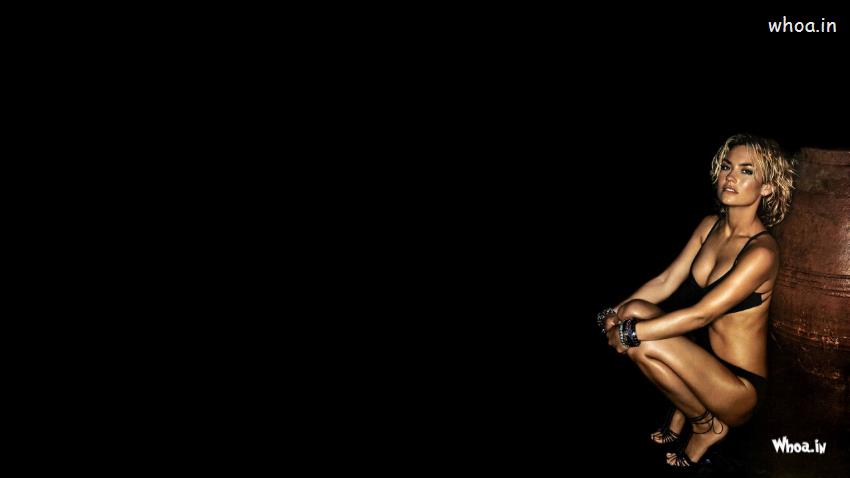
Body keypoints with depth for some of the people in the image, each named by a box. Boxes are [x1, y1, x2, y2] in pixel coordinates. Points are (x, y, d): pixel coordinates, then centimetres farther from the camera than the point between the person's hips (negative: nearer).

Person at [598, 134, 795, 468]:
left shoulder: (761, 251, -23)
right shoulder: (710, 226, 1)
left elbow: (700, 315, -27)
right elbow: (666, 282, 1)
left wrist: (630, 334, -23)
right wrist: (617, 314, -13)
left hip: (741, 388, -7)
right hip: (705, 363, 7)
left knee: (643, 346, -27)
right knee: (635, 311, -13)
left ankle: (707, 425, 2)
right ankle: (682, 411, 7)